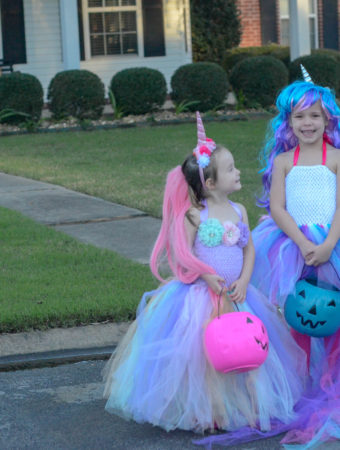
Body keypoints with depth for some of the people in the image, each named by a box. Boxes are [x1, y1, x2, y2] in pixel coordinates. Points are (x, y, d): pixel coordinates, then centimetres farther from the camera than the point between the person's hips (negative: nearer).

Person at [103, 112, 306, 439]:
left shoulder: (239, 211, 7)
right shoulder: (195, 215, -9)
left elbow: (249, 249, 8)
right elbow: (182, 253, -10)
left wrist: (243, 280, -8)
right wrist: (207, 275, -22)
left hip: (235, 296, 5)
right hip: (200, 295, -5)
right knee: (199, 351, -9)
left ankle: (235, 408, 13)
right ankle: (198, 410, 2)